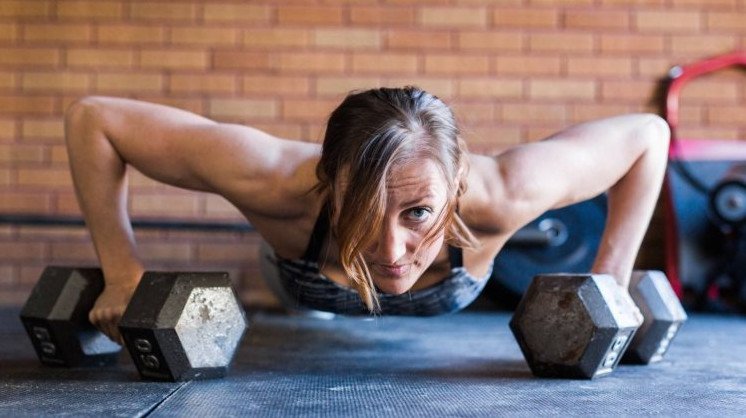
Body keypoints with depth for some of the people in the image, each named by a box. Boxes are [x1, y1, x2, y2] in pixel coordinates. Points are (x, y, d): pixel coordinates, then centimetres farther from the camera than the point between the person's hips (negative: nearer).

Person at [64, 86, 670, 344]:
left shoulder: (498, 194, -49)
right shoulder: (277, 181, -51)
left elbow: (648, 134, -31)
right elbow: (92, 118, -40)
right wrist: (123, 278, -38)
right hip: (306, 283, -1)